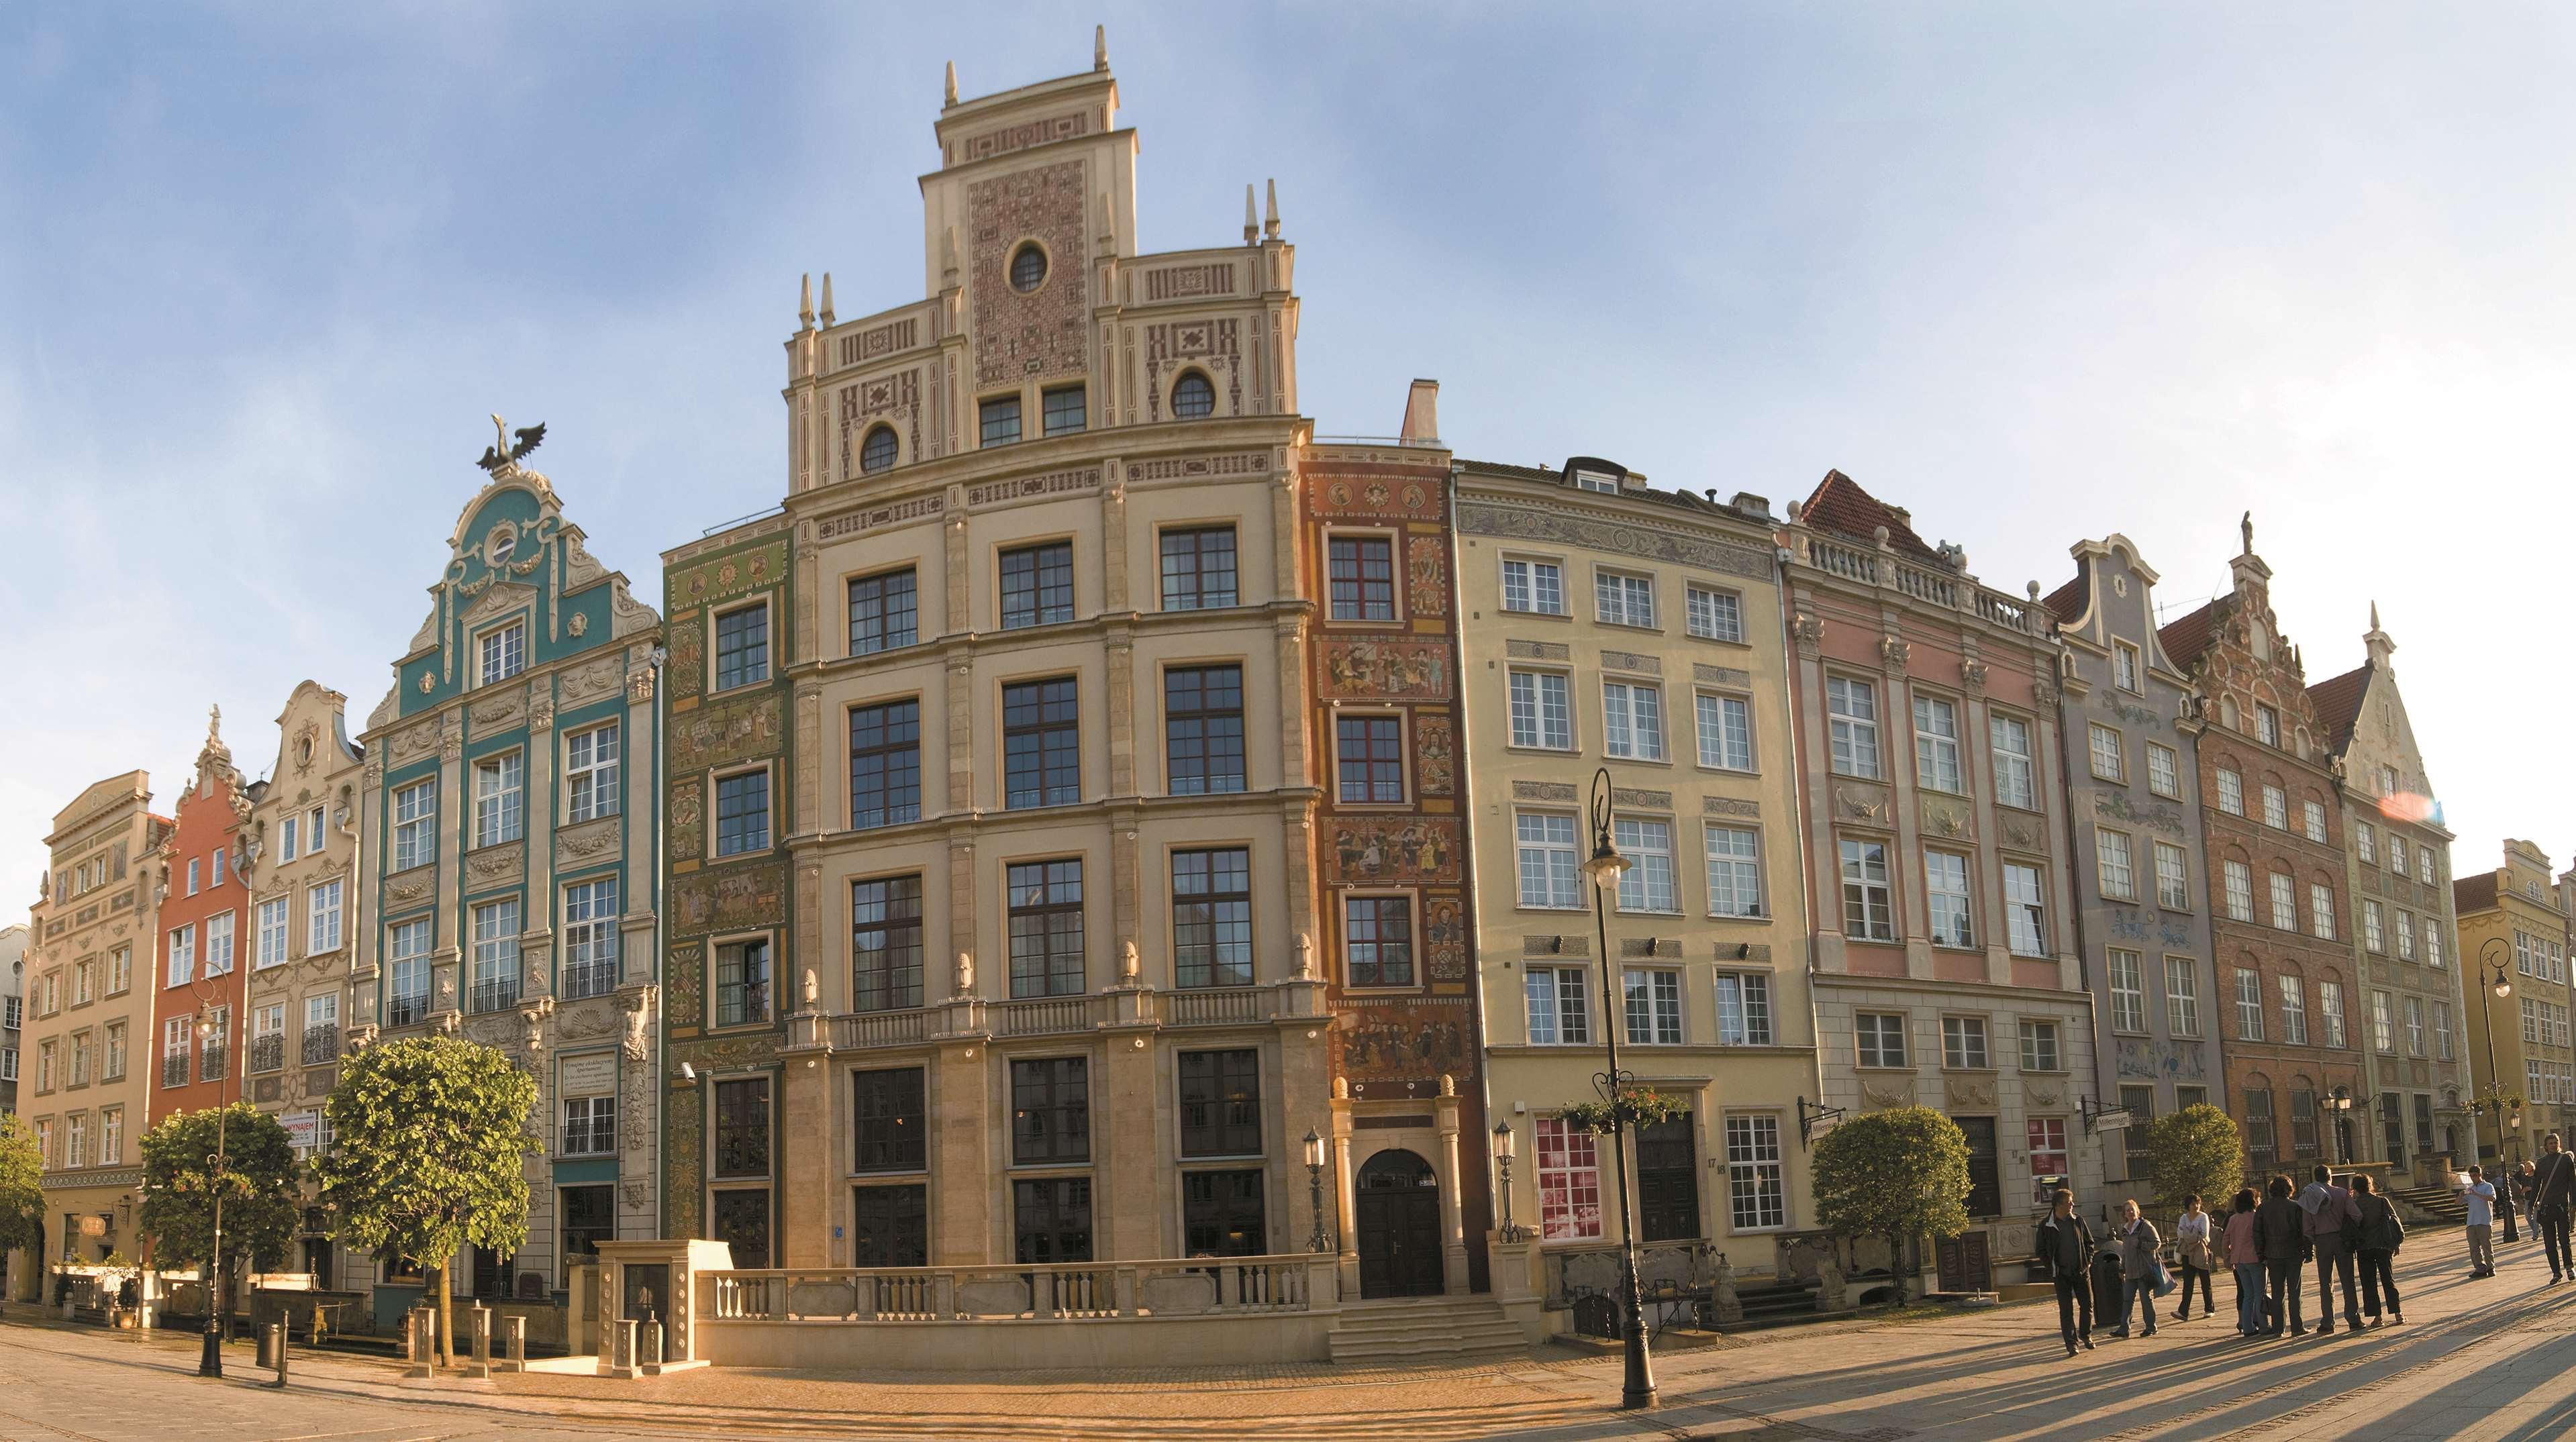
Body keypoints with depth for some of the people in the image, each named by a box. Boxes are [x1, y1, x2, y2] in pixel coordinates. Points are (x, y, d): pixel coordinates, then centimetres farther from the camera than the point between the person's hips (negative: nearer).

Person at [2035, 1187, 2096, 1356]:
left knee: (2087, 1305, 8)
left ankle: (2086, 1335, 30)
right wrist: (2050, 1269, -8)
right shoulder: (2046, 1226, -3)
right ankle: (2071, 1343, 1)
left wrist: (2088, 1262, 2)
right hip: (2061, 1274, -3)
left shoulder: (2078, 1221, 4)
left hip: (2081, 1272, 3)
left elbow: (2089, 1242, 13)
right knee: (2066, 1310, -3)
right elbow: (2042, 1251, 3)